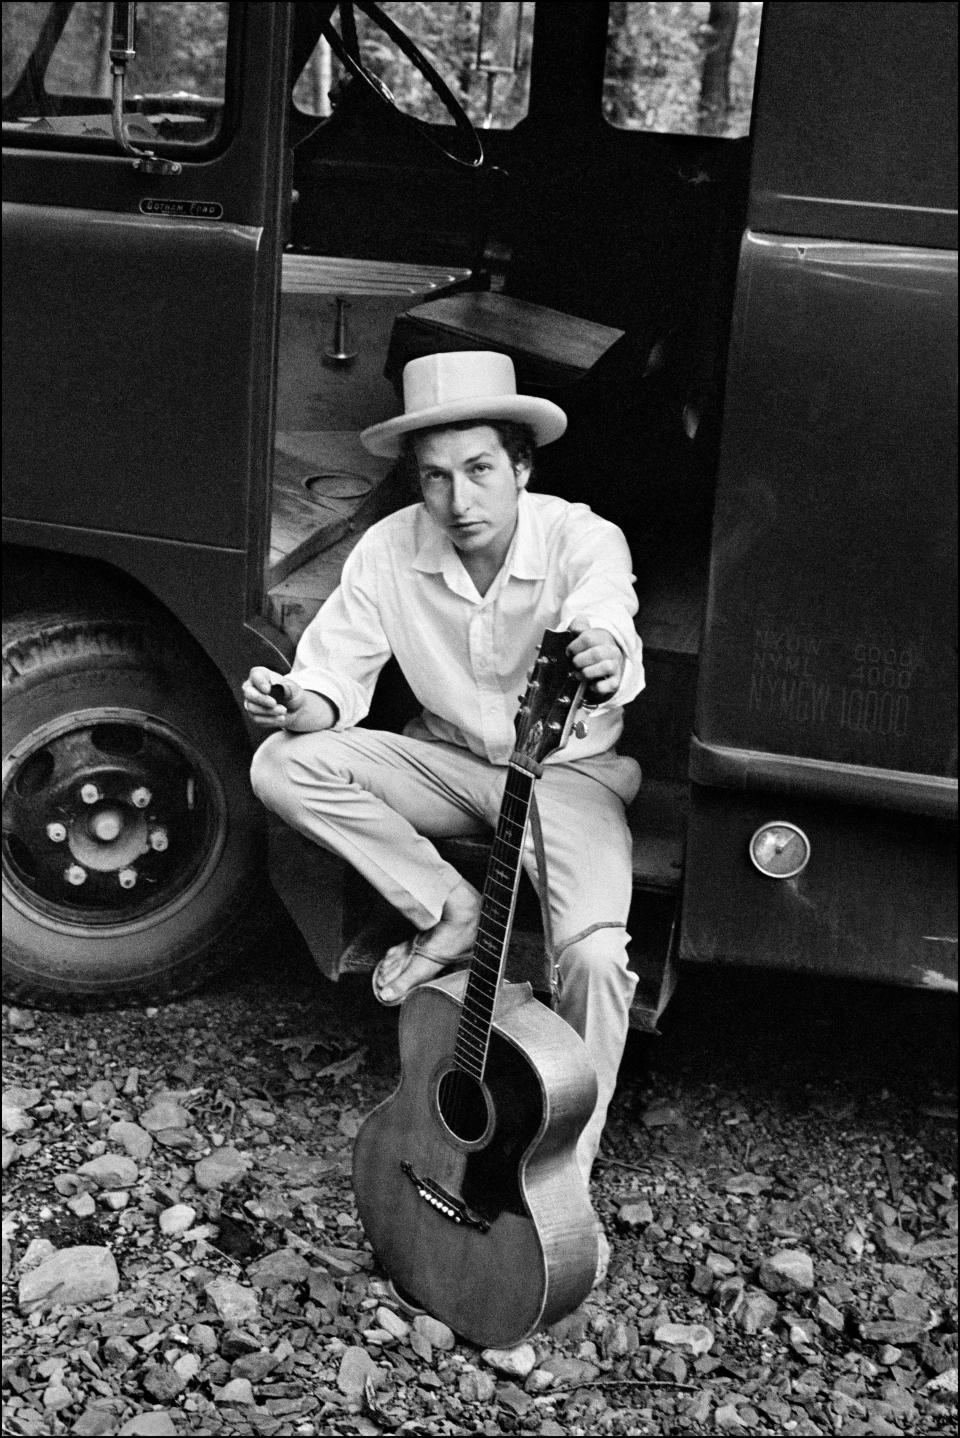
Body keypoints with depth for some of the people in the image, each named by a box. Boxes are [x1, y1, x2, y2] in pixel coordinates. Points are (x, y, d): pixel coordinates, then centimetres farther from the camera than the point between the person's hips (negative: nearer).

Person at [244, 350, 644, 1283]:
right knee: (284, 768, -21)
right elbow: (337, 674, -9)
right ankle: (450, 914, -8)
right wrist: (296, 704, -34)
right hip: (452, 760, 4)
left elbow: (609, 630, -42)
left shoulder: (584, 541, -21)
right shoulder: (391, 551, -11)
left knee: (595, 951, -30)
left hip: (568, 770, -3)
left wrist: (607, 660, -67)